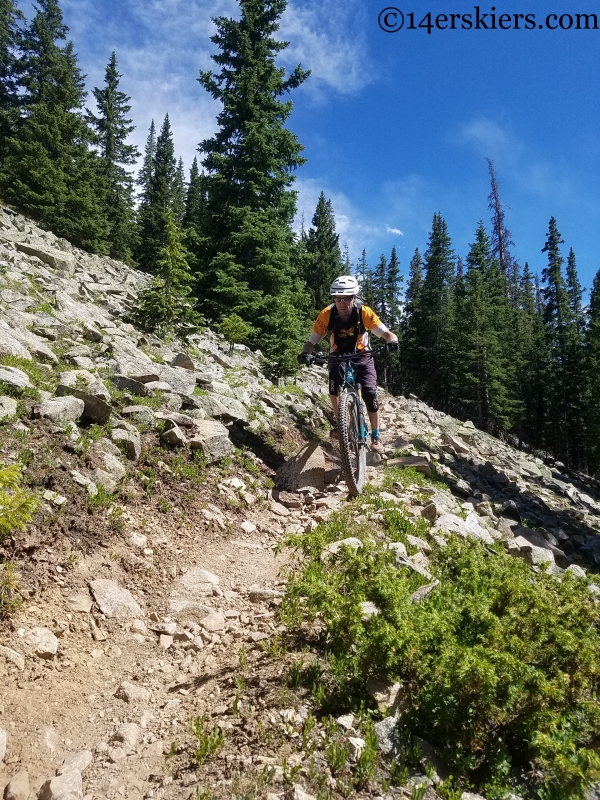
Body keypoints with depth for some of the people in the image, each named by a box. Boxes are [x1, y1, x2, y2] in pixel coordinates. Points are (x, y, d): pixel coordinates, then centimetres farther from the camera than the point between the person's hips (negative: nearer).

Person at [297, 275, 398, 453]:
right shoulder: (327, 314, -24)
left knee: (370, 393, -17)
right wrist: (305, 353, -41)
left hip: (362, 357, -2)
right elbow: (312, 341, -20)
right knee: (333, 389, -17)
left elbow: (387, 334, -27)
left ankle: (375, 435, 1)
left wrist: (392, 341, -50)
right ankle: (338, 421, 13)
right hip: (338, 357, 2)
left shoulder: (364, 313, -27)